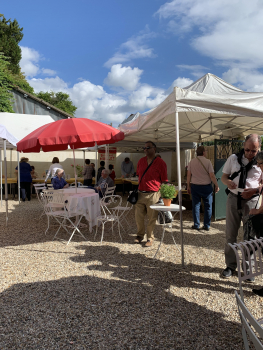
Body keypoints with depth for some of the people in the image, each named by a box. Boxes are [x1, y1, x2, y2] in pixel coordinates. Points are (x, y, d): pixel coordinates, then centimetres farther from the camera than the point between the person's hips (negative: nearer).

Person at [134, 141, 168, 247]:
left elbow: (164, 181, -5)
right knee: (138, 217, 12)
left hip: (153, 195, -5)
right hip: (140, 193, 5)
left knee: (152, 218, 5)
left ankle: (150, 238, 21)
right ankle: (140, 235, 31)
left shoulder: (160, 163, -6)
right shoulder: (141, 161, 10)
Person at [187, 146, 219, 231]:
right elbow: (212, 175, -11)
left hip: (195, 186, 2)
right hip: (206, 186, -2)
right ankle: (206, 225, 14)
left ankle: (196, 225, 13)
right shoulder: (207, 162, -9)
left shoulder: (192, 162, 0)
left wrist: (188, 186, 11)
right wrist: (216, 186, -1)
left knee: (196, 205, 9)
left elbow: (188, 175, 2)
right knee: (208, 206, 9)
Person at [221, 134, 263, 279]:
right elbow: (224, 176, 6)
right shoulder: (233, 158, 2)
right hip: (233, 199, 2)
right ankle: (230, 265, 23)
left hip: (251, 201, -1)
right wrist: (227, 182, -16)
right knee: (230, 235, 8)